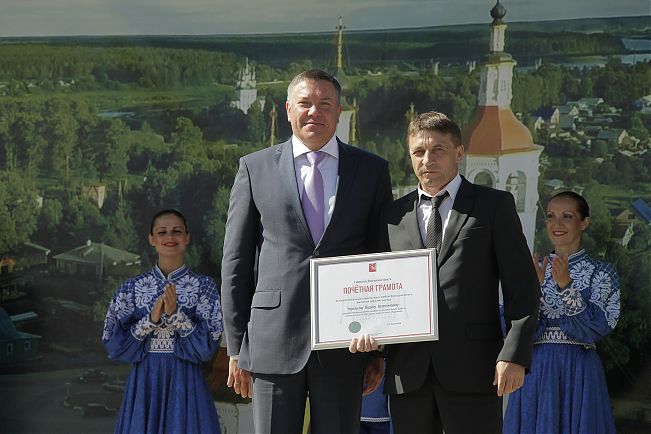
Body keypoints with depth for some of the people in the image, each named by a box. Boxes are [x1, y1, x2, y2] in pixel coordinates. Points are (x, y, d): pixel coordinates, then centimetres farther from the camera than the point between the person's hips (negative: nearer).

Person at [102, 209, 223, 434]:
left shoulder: (203, 286, 0)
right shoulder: (132, 287, 4)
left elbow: (208, 345, -7)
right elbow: (113, 343, -1)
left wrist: (176, 314, -18)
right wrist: (150, 320, -14)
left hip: (186, 381, -1)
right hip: (144, 380, 1)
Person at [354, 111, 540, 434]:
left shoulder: (494, 206, 6)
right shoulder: (393, 215, 15)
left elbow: (521, 286, 1)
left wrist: (514, 356, -9)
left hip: (472, 370, -3)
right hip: (408, 371, 3)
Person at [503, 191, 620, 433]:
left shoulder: (600, 273, 0)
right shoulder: (534, 270, 8)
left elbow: (594, 328, -12)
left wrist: (566, 286, -22)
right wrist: (534, 288, -16)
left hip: (578, 372, -2)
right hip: (535, 370, 2)